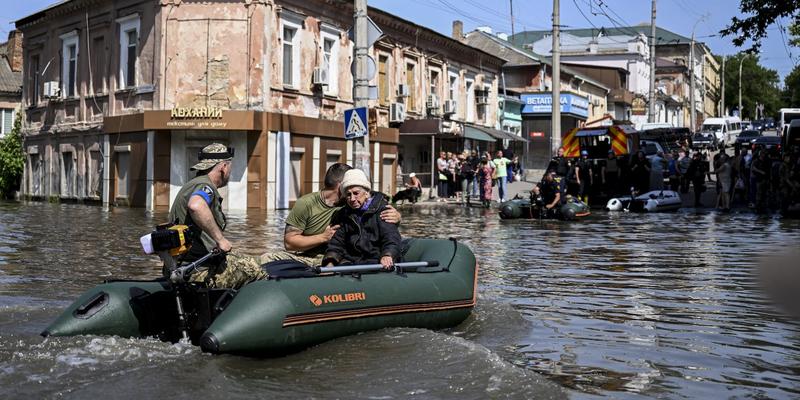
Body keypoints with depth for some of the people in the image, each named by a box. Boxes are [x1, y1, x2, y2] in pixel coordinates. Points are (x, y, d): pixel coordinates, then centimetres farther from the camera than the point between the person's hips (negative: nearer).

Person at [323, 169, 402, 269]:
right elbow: (336, 242, 17)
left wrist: (387, 255, -32)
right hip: (350, 262, 3)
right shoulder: (341, 215, 18)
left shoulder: (381, 209, 1)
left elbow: (391, 236, -11)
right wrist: (330, 263, -3)